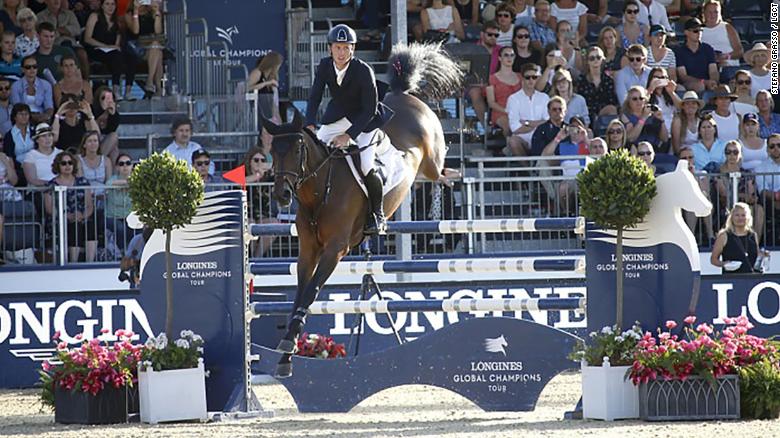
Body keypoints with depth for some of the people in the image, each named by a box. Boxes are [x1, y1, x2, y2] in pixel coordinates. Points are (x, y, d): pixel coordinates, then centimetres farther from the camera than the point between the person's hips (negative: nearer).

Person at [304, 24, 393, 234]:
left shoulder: (363, 71, -25)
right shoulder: (324, 67, -12)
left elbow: (369, 109, -23)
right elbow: (314, 97, -9)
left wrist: (349, 135, -29)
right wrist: (310, 125, -25)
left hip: (364, 121, -5)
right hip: (337, 118, 5)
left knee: (365, 167, -19)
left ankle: (377, 214, 4)